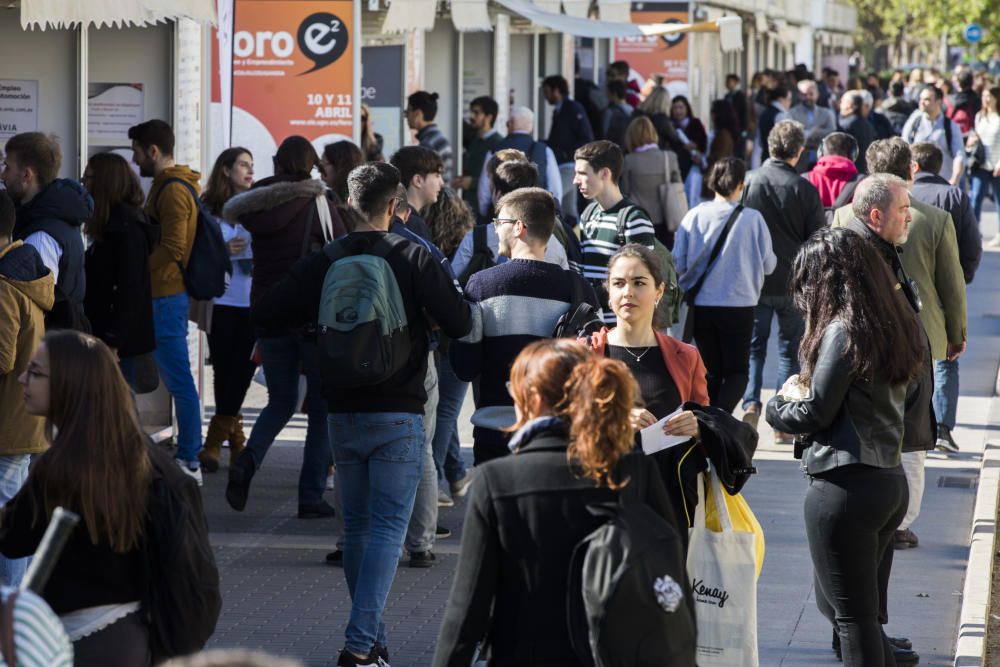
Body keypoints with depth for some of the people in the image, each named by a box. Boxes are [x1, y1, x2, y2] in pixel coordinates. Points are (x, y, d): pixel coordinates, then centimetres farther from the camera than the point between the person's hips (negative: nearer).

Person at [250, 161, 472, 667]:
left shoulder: (322, 263, 1)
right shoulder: (414, 258, -8)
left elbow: (266, 314, 3)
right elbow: (460, 324, -9)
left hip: (343, 414, 4)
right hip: (397, 415, -4)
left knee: (356, 526, 14)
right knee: (387, 527, -4)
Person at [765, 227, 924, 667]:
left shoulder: (843, 331, -15)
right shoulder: (894, 324, 10)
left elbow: (814, 415, -14)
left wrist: (780, 403, 6)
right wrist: (806, 394, 7)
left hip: (845, 486, -9)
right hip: (888, 480, 9)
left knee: (851, 614, 0)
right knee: (833, 601, 22)